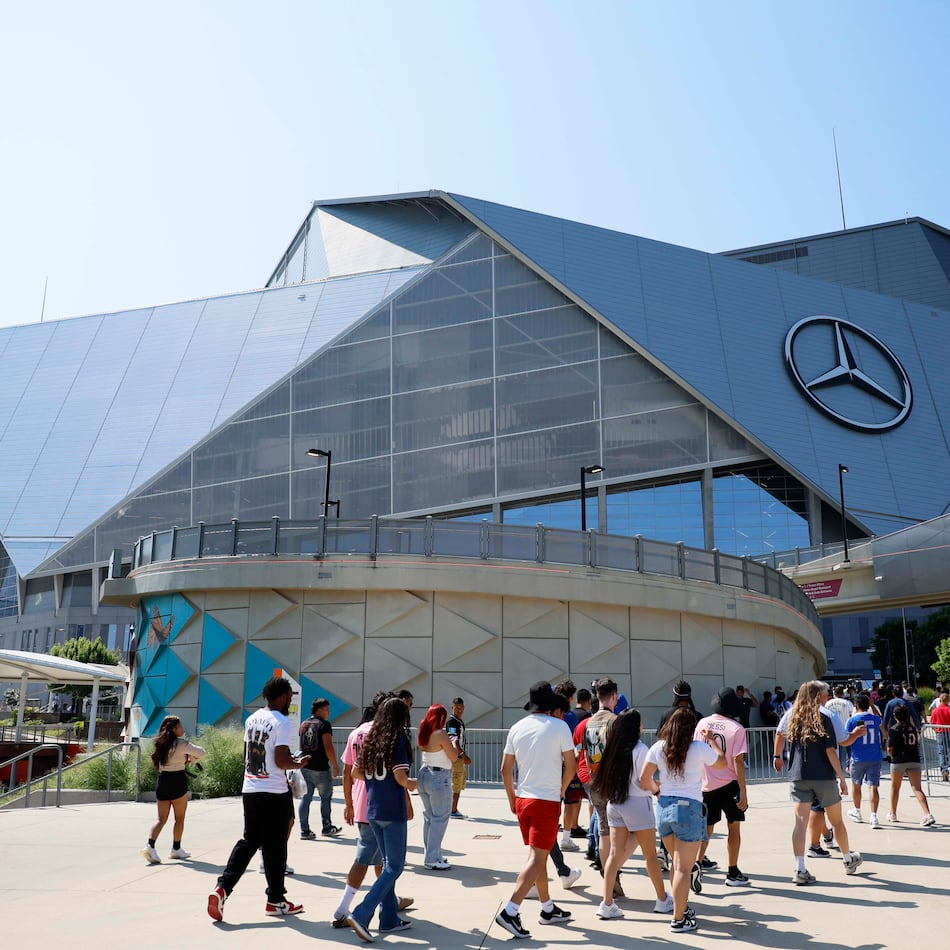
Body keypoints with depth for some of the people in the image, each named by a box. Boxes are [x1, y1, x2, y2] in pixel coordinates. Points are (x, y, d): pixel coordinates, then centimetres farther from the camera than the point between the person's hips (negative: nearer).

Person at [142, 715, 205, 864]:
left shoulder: (161, 744, 9)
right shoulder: (181, 743, -12)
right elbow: (201, 753, -11)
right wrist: (190, 760, 9)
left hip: (162, 781, 6)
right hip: (177, 782, -6)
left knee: (161, 819, 6)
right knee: (180, 818, 10)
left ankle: (150, 846, -12)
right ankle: (176, 849, 18)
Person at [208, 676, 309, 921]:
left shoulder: (252, 719, 10)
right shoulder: (282, 723, -14)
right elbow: (281, 761, -20)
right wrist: (298, 763, 0)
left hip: (249, 790, 7)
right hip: (274, 793, -7)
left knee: (248, 841, 13)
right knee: (274, 847, 5)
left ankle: (222, 888, -2)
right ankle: (276, 900, 16)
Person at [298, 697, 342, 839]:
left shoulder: (303, 724, 13)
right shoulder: (324, 724, -11)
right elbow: (328, 748, -16)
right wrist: (336, 766, -9)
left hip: (304, 767, 6)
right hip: (320, 768, -6)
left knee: (306, 798, 8)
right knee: (326, 797, 9)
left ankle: (304, 830, 6)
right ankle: (327, 828, 18)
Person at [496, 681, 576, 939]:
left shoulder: (517, 728, 4)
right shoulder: (559, 727, -9)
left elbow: (505, 769, 6)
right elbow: (571, 766, -6)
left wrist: (511, 799, 16)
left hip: (522, 799, 6)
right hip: (547, 801, -6)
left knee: (538, 856, 18)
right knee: (536, 859, -5)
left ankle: (548, 909, 29)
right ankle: (510, 912, -14)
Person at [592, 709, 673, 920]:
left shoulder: (614, 747, 2)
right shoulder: (639, 750, -15)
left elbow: (607, 777, 4)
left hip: (614, 803, 5)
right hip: (637, 803, -5)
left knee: (615, 853, 7)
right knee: (650, 855, 10)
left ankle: (607, 904, 3)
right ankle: (663, 900, 23)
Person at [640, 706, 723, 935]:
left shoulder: (658, 748, 2)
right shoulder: (699, 748, -6)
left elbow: (644, 779, 2)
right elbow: (722, 761, 11)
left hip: (663, 806, 5)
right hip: (688, 807, -5)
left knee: (677, 864, 22)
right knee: (684, 869, 0)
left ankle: (682, 908, 33)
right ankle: (678, 920, 1)